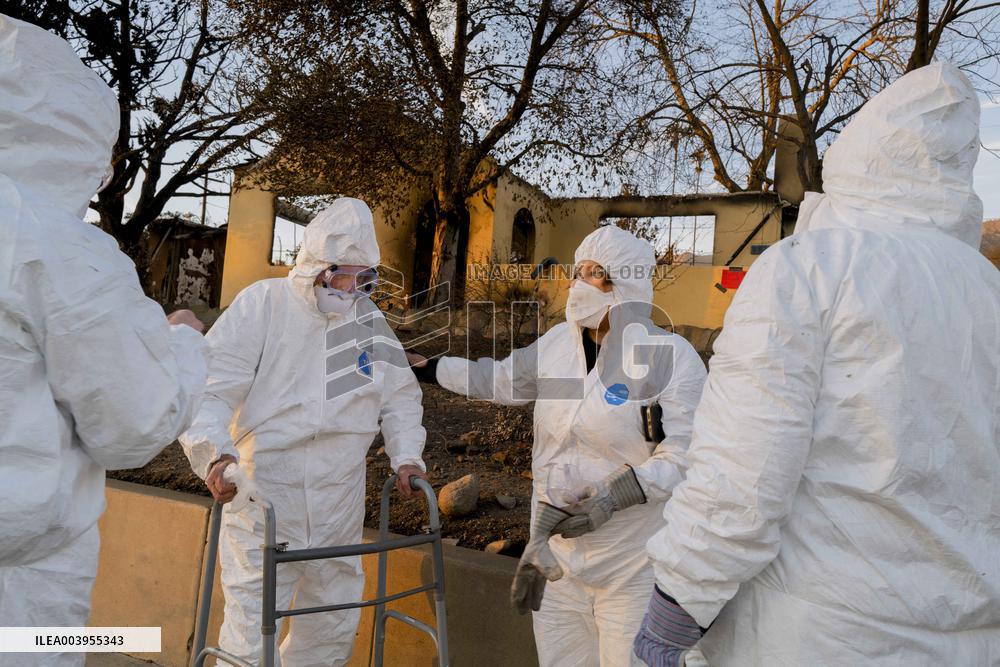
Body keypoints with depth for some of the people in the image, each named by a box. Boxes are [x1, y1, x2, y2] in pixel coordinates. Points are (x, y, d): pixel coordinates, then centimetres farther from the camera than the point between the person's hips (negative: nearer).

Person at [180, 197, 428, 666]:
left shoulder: (369, 319, 5)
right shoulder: (262, 304, -9)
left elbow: (401, 395, 16)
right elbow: (208, 389, -14)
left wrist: (406, 455, 4)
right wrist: (215, 452, -30)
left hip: (339, 512, 5)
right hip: (263, 505, -5)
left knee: (333, 628, 17)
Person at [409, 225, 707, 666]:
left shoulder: (672, 356, -14)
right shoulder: (557, 343, 3)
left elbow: (686, 455, -17)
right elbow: (501, 379, 18)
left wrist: (616, 495, -27)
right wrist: (427, 368, 21)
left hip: (634, 562, -5)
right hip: (556, 551, 6)